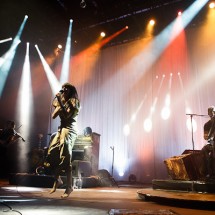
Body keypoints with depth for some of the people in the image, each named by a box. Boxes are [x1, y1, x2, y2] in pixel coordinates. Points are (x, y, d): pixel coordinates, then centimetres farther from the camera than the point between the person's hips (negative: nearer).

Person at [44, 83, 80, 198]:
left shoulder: (73, 102, -4)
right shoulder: (62, 102, 16)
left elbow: (67, 115, -19)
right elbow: (53, 116, 8)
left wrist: (60, 102, -19)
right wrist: (59, 105, -3)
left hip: (69, 130, -7)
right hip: (61, 129, 7)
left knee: (65, 158, -13)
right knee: (52, 154, 0)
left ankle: (69, 186, -6)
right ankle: (57, 180, 19)